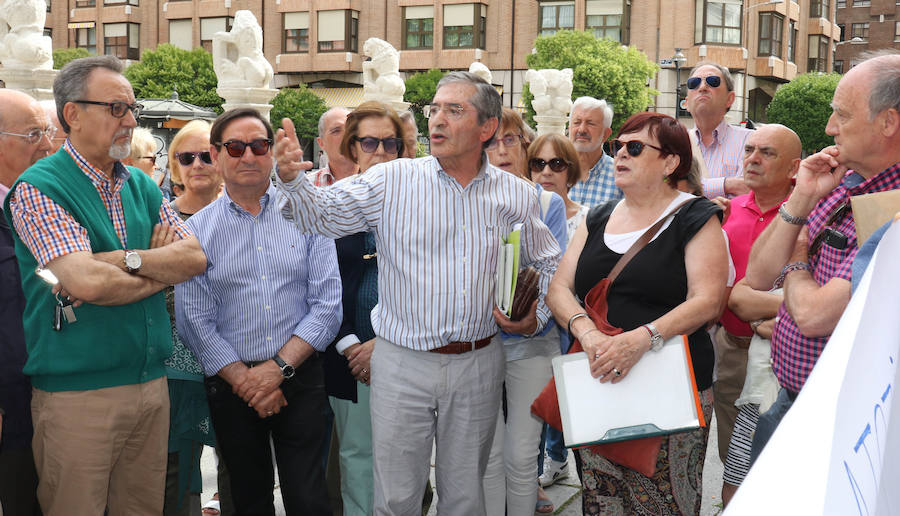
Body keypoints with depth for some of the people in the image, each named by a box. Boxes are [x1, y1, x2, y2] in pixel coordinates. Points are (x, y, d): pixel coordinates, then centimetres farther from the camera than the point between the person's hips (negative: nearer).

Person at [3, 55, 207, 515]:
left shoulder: (142, 186, 12)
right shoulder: (38, 188, -9)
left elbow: (195, 258, 1)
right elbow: (86, 282, -22)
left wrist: (125, 259, -14)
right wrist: (159, 271, -5)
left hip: (151, 384, 6)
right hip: (77, 393, -6)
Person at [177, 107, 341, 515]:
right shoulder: (197, 230, 1)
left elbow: (327, 306, -4)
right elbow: (194, 321, -3)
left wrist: (278, 367, -12)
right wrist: (245, 381, -10)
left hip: (300, 379, 0)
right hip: (230, 386, 1)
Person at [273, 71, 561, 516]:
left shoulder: (517, 196, 4)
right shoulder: (392, 181, -3)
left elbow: (547, 266, 16)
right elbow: (321, 214, -7)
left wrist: (535, 317, 0)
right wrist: (291, 178, -25)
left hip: (478, 365, 2)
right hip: (402, 363, -1)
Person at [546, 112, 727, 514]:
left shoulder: (695, 218, 0)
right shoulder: (598, 220, 16)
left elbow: (707, 300, -11)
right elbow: (559, 288, 9)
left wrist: (643, 337, -26)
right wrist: (585, 330, -13)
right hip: (597, 386, 4)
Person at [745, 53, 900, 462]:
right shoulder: (838, 186, 3)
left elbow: (815, 315, -27)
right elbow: (757, 278, 4)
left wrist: (797, 259, -5)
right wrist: (801, 199, -8)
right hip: (788, 400, 8)